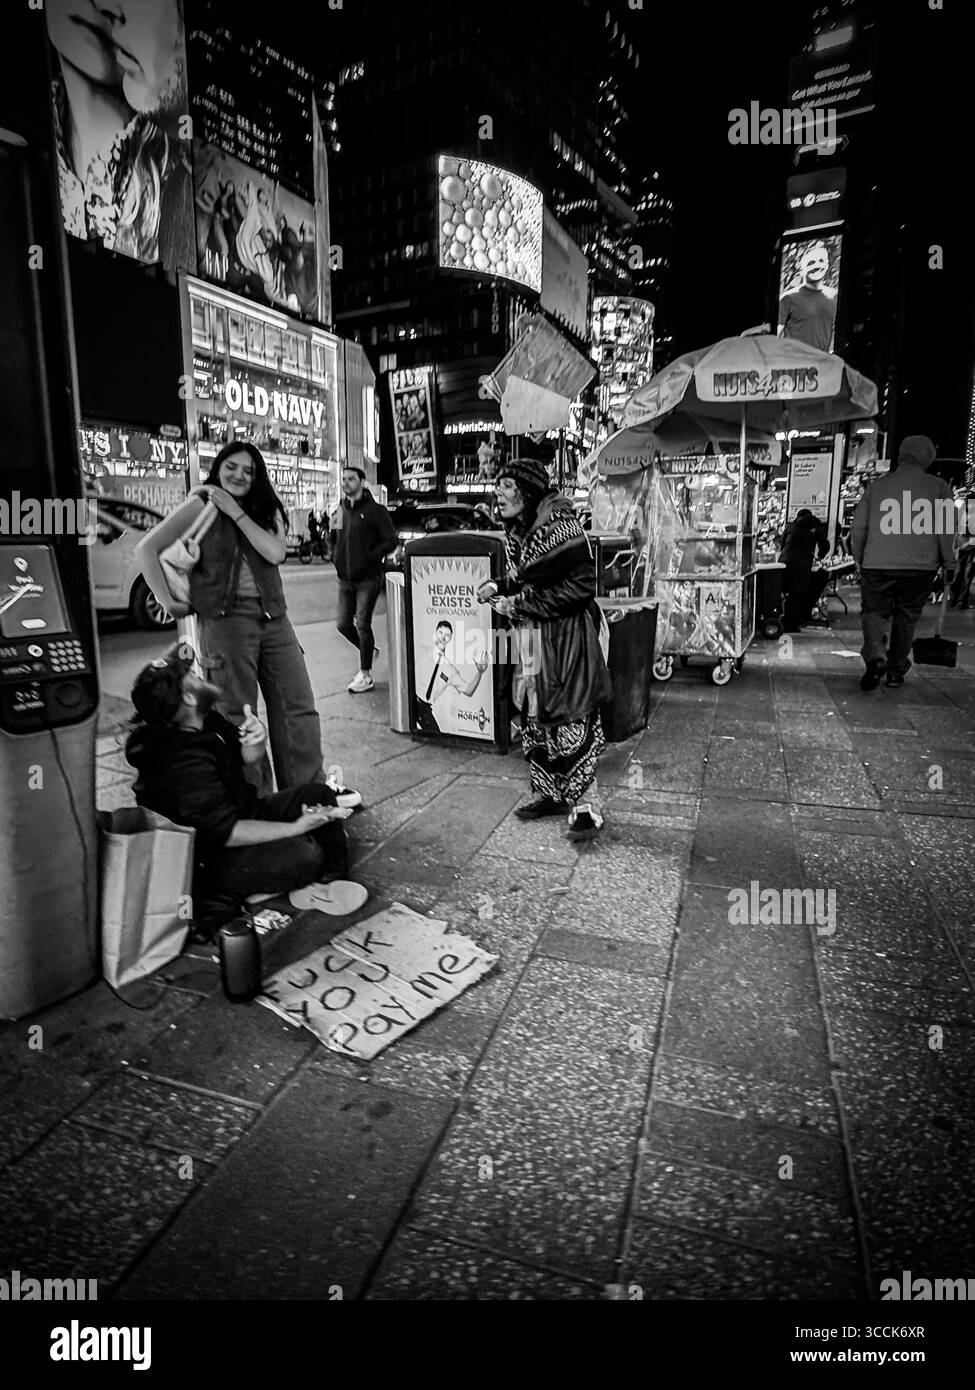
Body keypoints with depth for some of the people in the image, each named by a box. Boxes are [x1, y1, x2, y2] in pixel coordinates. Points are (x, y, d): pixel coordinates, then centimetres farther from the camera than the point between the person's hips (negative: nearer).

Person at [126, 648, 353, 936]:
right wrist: (296, 827, -26)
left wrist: (255, 742, -16)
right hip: (207, 860, -9)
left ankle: (333, 875, 8)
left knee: (319, 793, 3)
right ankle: (226, 898, -15)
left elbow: (246, 759, 9)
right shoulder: (185, 764, -31)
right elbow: (226, 833, -31)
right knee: (305, 854, -28)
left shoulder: (205, 722, -3)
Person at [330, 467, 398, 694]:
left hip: (367, 579, -6)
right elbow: (333, 536, 27)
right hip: (345, 578, 6)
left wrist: (371, 556, -18)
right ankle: (368, 650, 35)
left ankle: (366, 675, 5)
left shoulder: (374, 510, -7)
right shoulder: (341, 509, 11)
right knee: (343, 624, 8)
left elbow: (392, 540, -11)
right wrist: (334, 555, 11)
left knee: (362, 624, -7)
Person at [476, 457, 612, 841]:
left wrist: (521, 603, -17)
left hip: (567, 640, -8)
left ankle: (585, 807, 7)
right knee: (535, 722, 14)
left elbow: (582, 586, -18)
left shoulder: (560, 526, -16)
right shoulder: (515, 531, 9)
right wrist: (498, 586, 1)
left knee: (573, 724, -4)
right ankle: (550, 794, 29)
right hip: (529, 641, 9)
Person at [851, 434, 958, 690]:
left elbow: (857, 528, 8)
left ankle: (875, 654, -20)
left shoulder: (877, 485, 8)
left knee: (874, 611, 7)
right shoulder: (938, 487, 4)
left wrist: (860, 560, 18)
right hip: (920, 567, 0)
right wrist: (948, 563, 7)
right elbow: (946, 529, -3)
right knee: (906, 617, 14)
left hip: (877, 564, 0)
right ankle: (896, 669, 22)